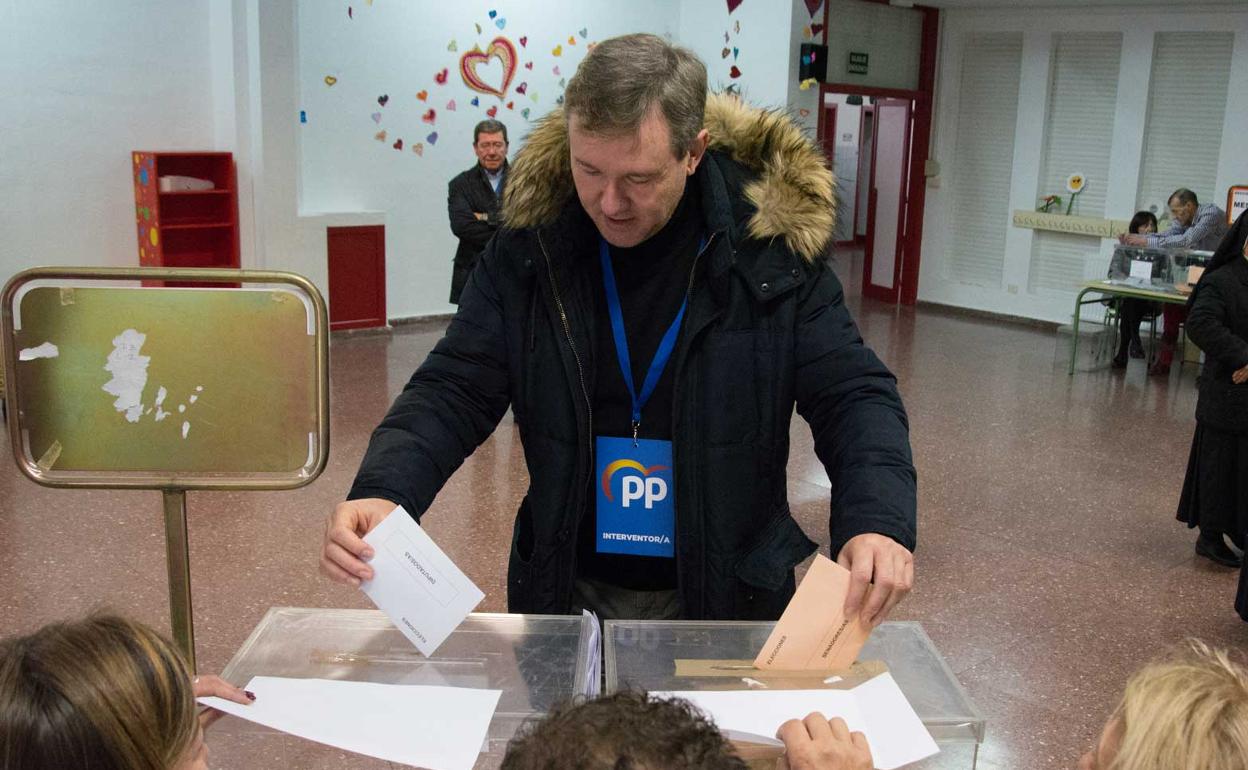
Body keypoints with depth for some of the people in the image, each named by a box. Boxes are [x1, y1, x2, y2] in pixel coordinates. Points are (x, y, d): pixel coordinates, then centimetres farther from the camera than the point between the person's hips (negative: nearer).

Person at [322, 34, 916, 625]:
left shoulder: (770, 248, -13)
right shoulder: (529, 246, -9)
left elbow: (852, 395, -10)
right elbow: (454, 390, -7)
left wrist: (877, 521, -29)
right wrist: (381, 490, -27)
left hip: (727, 596, -1)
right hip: (570, 590, 2)